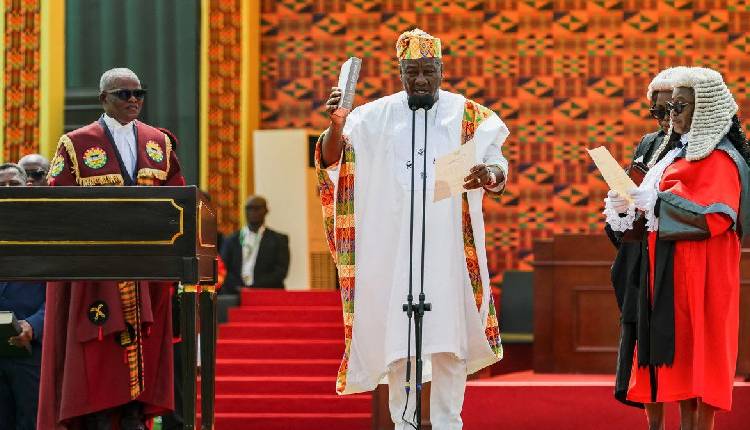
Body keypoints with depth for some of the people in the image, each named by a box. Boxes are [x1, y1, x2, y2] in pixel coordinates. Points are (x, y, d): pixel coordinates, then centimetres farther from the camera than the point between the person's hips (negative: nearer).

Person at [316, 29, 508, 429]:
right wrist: (337, 124, -23)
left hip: (449, 247, 0)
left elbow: (499, 165, 0)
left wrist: (489, 174, -24)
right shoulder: (376, 116, 5)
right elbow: (331, 161, -2)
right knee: (396, 336, -1)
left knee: (450, 339, -2)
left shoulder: (467, 115, 6)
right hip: (394, 246, 0)